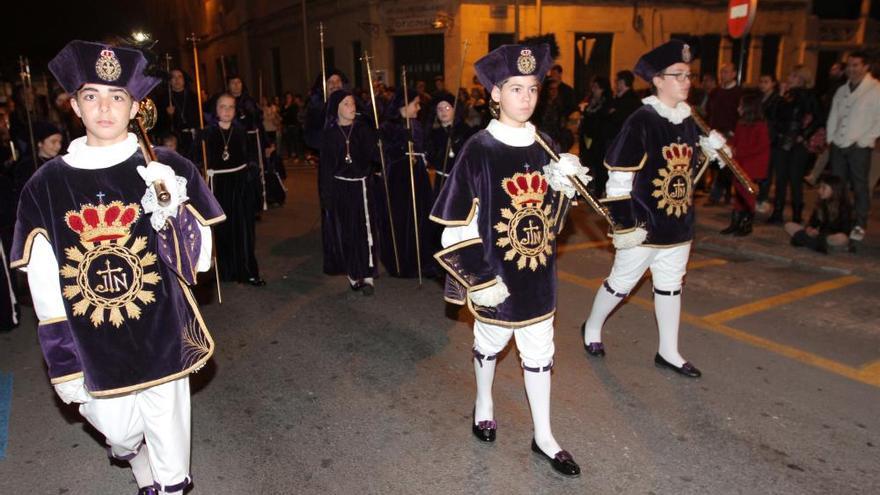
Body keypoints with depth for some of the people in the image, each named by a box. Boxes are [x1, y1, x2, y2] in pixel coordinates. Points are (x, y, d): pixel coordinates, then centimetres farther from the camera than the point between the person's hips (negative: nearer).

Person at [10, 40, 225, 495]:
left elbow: (200, 259, -8)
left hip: (162, 333, -1)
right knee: (119, 432, 15)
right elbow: (43, 285, 2)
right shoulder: (47, 185, -2)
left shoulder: (167, 170, -6)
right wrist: (62, 363, 1)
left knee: (167, 433, 10)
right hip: (93, 346, 2)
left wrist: (174, 212, -26)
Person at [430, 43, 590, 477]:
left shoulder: (544, 146, 1)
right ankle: (483, 406, 46)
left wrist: (563, 185, -11)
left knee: (539, 351, 13)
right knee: (490, 342, 17)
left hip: (538, 272, 4)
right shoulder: (478, 151, -14)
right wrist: (480, 279, -17)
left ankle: (543, 437, 29)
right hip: (496, 274, -4)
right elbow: (458, 224, -15)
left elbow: (553, 211, 10)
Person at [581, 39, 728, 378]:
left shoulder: (688, 120, 6)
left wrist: (711, 147, 3)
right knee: (621, 283, 8)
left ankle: (668, 352, 30)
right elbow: (618, 178, -18)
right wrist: (624, 225, -19)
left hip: (679, 225, 7)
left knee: (671, 286, 16)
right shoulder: (640, 122, -17)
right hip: (644, 226, -7)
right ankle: (592, 328, 33)